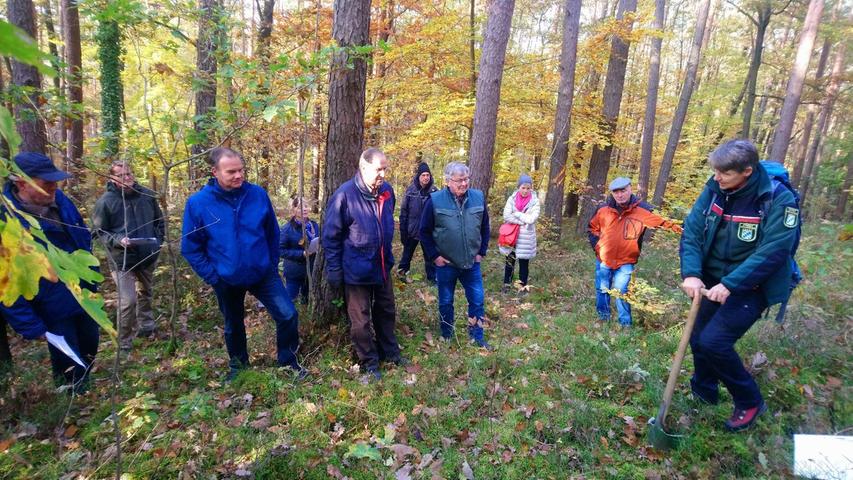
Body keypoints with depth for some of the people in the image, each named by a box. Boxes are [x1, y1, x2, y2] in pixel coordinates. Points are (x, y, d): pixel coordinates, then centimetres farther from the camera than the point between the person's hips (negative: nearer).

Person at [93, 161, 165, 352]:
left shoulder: (147, 195, -1)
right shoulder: (105, 201, -12)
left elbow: (159, 221, 12)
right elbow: (100, 232, -6)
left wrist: (158, 240, 0)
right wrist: (118, 240, -23)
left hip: (148, 256, 5)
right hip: (123, 259, -4)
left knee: (146, 293, 22)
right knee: (128, 301, -7)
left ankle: (146, 326, 44)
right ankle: (124, 343, 10)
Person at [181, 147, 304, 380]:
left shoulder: (258, 194, -10)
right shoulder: (197, 202, -14)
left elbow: (272, 233, 4)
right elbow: (190, 248, -6)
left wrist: (273, 264, 4)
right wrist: (211, 276, -9)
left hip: (264, 273, 1)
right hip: (226, 279, 0)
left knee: (288, 315, -6)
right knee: (233, 326, 19)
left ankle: (288, 360, 18)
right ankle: (238, 366, 45)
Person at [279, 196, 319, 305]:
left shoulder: (314, 225, 2)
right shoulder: (287, 228, -13)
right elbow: (281, 250, -14)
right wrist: (302, 254, -22)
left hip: (311, 270, 5)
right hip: (294, 272, -4)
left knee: (309, 300, 15)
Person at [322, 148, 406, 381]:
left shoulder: (387, 190, -1)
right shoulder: (345, 194, -19)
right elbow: (331, 235, -13)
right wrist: (334, 269, -12)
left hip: (382, 266, 6)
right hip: (356, 268, -6)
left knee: (386, 311, 20)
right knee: (361, 319, 9)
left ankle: (390, 351, 38)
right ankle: (369, 362, 25)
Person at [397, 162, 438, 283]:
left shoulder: (434, 191, -6)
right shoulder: (410, 190, -7)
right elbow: (403, 211, -3)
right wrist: (403, 230, -4)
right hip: (411, 230, 0)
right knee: (407, 252, 17)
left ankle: (432, 277, 20)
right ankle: (402, 271, 34)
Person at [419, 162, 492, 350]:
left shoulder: (478, 198, -4)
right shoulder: (435, 201, -13)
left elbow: (485, 228, 9)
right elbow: (425, 231, -6)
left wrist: (482, 251, 5)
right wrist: (434, 256, -8)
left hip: (472, 263, 3)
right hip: (445, 264, -2)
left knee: (477, 300, 8)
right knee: (446, 302, 13)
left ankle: (477, 337, 27)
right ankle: (447, 337, 32)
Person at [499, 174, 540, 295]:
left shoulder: (535, 201, -7)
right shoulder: (512, 198, -3)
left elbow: (531, 219, -18)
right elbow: (506, 216, -14)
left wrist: (516, 214, -13)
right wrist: (523, 221, -17)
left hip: (526, 237, -1)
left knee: (524, 262, 9)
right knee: (509, 260, 13)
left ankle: (523, 285, 24)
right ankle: (507, 283, 28)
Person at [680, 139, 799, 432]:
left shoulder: (779, 199, -20)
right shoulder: (714, 190, -7)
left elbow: (772, 252, -25)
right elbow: (691, 232, -10)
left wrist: (730, 284, -31)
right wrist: (691, 273, -22)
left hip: (751, 286, -5)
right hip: (714, 281, 6)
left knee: (713, 341, -15)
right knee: (698, 338, 11)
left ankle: (750, 402, 11)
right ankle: (703, 392, 39)